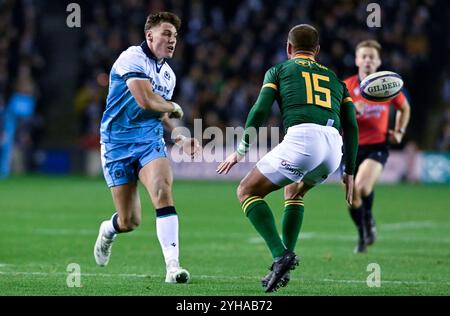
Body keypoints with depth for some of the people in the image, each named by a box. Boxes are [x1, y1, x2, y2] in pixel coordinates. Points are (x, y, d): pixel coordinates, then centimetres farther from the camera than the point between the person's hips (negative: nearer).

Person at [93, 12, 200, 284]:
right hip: (117, 144, -5)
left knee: (163, 192, -25)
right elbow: (145, 100, -27)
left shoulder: (168, 74, 13)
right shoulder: (133, 59, -13)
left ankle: (173, 265, -27)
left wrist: (180, 137, 14)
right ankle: (109, 230, 38)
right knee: (130, 222, -1)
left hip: (150, 141, 5)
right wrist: (175, 107, -8)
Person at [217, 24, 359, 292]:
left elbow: (260, 111, 7)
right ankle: (283, 269, 20)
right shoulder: (334, 78, 31)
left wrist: (242, 151, 16)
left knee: (247, 192, 11)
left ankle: (281, 255, -10)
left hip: (301, 137, -5)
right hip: (334, 145, 5)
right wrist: (350, 172, 25)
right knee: (294, 191, 33)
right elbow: (351, 125, 22)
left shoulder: (279, 70, 20)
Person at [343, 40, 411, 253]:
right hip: (352, 146, 2)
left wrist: (399, 131, 9)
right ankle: (362, 236, 26)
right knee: (352, 196, 0)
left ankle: (369, 218, 5)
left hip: (377, 146, -2)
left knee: (362, 186, -27)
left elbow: (404, 108, 21)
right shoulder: (346, 87, -1)